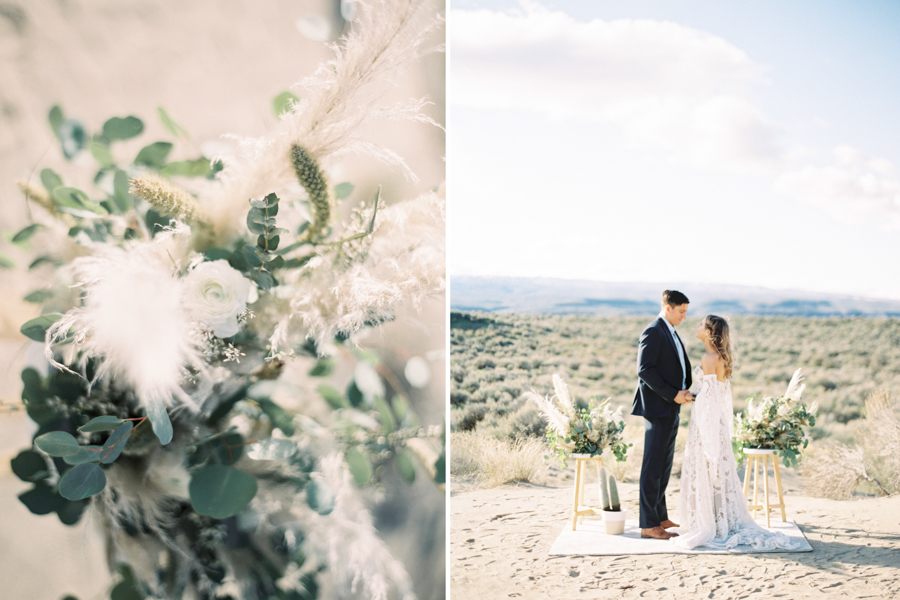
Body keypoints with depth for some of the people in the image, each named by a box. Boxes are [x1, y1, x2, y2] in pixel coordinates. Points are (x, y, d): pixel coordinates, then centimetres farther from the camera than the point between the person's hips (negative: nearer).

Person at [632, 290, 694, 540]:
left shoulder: (671, 333, 18)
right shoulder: (653, 332, -12)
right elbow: (645, 370, -19)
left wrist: (684, 390, 1)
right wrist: (673, 395, -19)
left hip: (671, 408, 10)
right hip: (657, 407, -10)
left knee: (664, 465, 15)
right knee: (653, 467, -5)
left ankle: (660, 517, 23)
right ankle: (648, 524, -1)